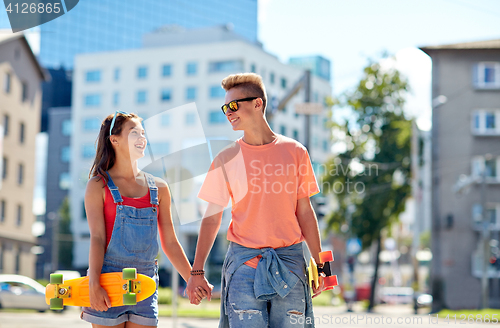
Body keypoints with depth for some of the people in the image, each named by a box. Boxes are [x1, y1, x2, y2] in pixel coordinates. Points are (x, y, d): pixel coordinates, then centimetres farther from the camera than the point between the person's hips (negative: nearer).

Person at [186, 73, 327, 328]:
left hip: (289, 260, 1)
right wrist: (197, 271, 2)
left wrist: (319, 265, 5)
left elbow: (304, 211, 8)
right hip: (244, 261, -1)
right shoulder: (226, 159, 3)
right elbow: (212, 217, 6)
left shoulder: (295, 152, 4)